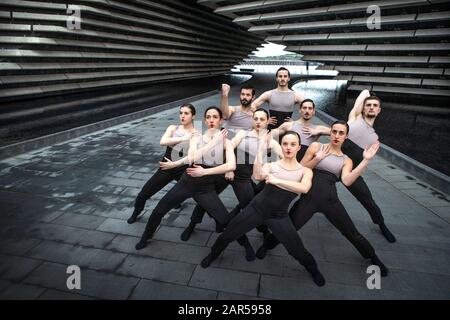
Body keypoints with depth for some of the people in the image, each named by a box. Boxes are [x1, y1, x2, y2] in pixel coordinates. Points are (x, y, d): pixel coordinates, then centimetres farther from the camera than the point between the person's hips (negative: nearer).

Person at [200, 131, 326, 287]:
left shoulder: (305, 171, -3)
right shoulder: (271, 165, -4)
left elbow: (304, 188, -25)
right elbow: (257, 176, -25)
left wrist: (277, 181, -31)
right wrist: (261, 150, -25)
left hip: (279, 216, 0)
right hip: (256, 208, 0)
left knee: (297, 250, 3)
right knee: (227, 235, 7)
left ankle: (313, 269, 38)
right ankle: (213, 254, 40)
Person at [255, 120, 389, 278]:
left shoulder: (346, 161, 11)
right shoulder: (316, 146, 6)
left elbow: (347, 181, -10)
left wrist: (365, 160, -12)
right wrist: (317, 159, -10)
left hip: (330, 200, 2)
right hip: (308, 197, -2)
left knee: (352, 234, 10)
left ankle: (373, 257, 39)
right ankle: (267, 245, 29)